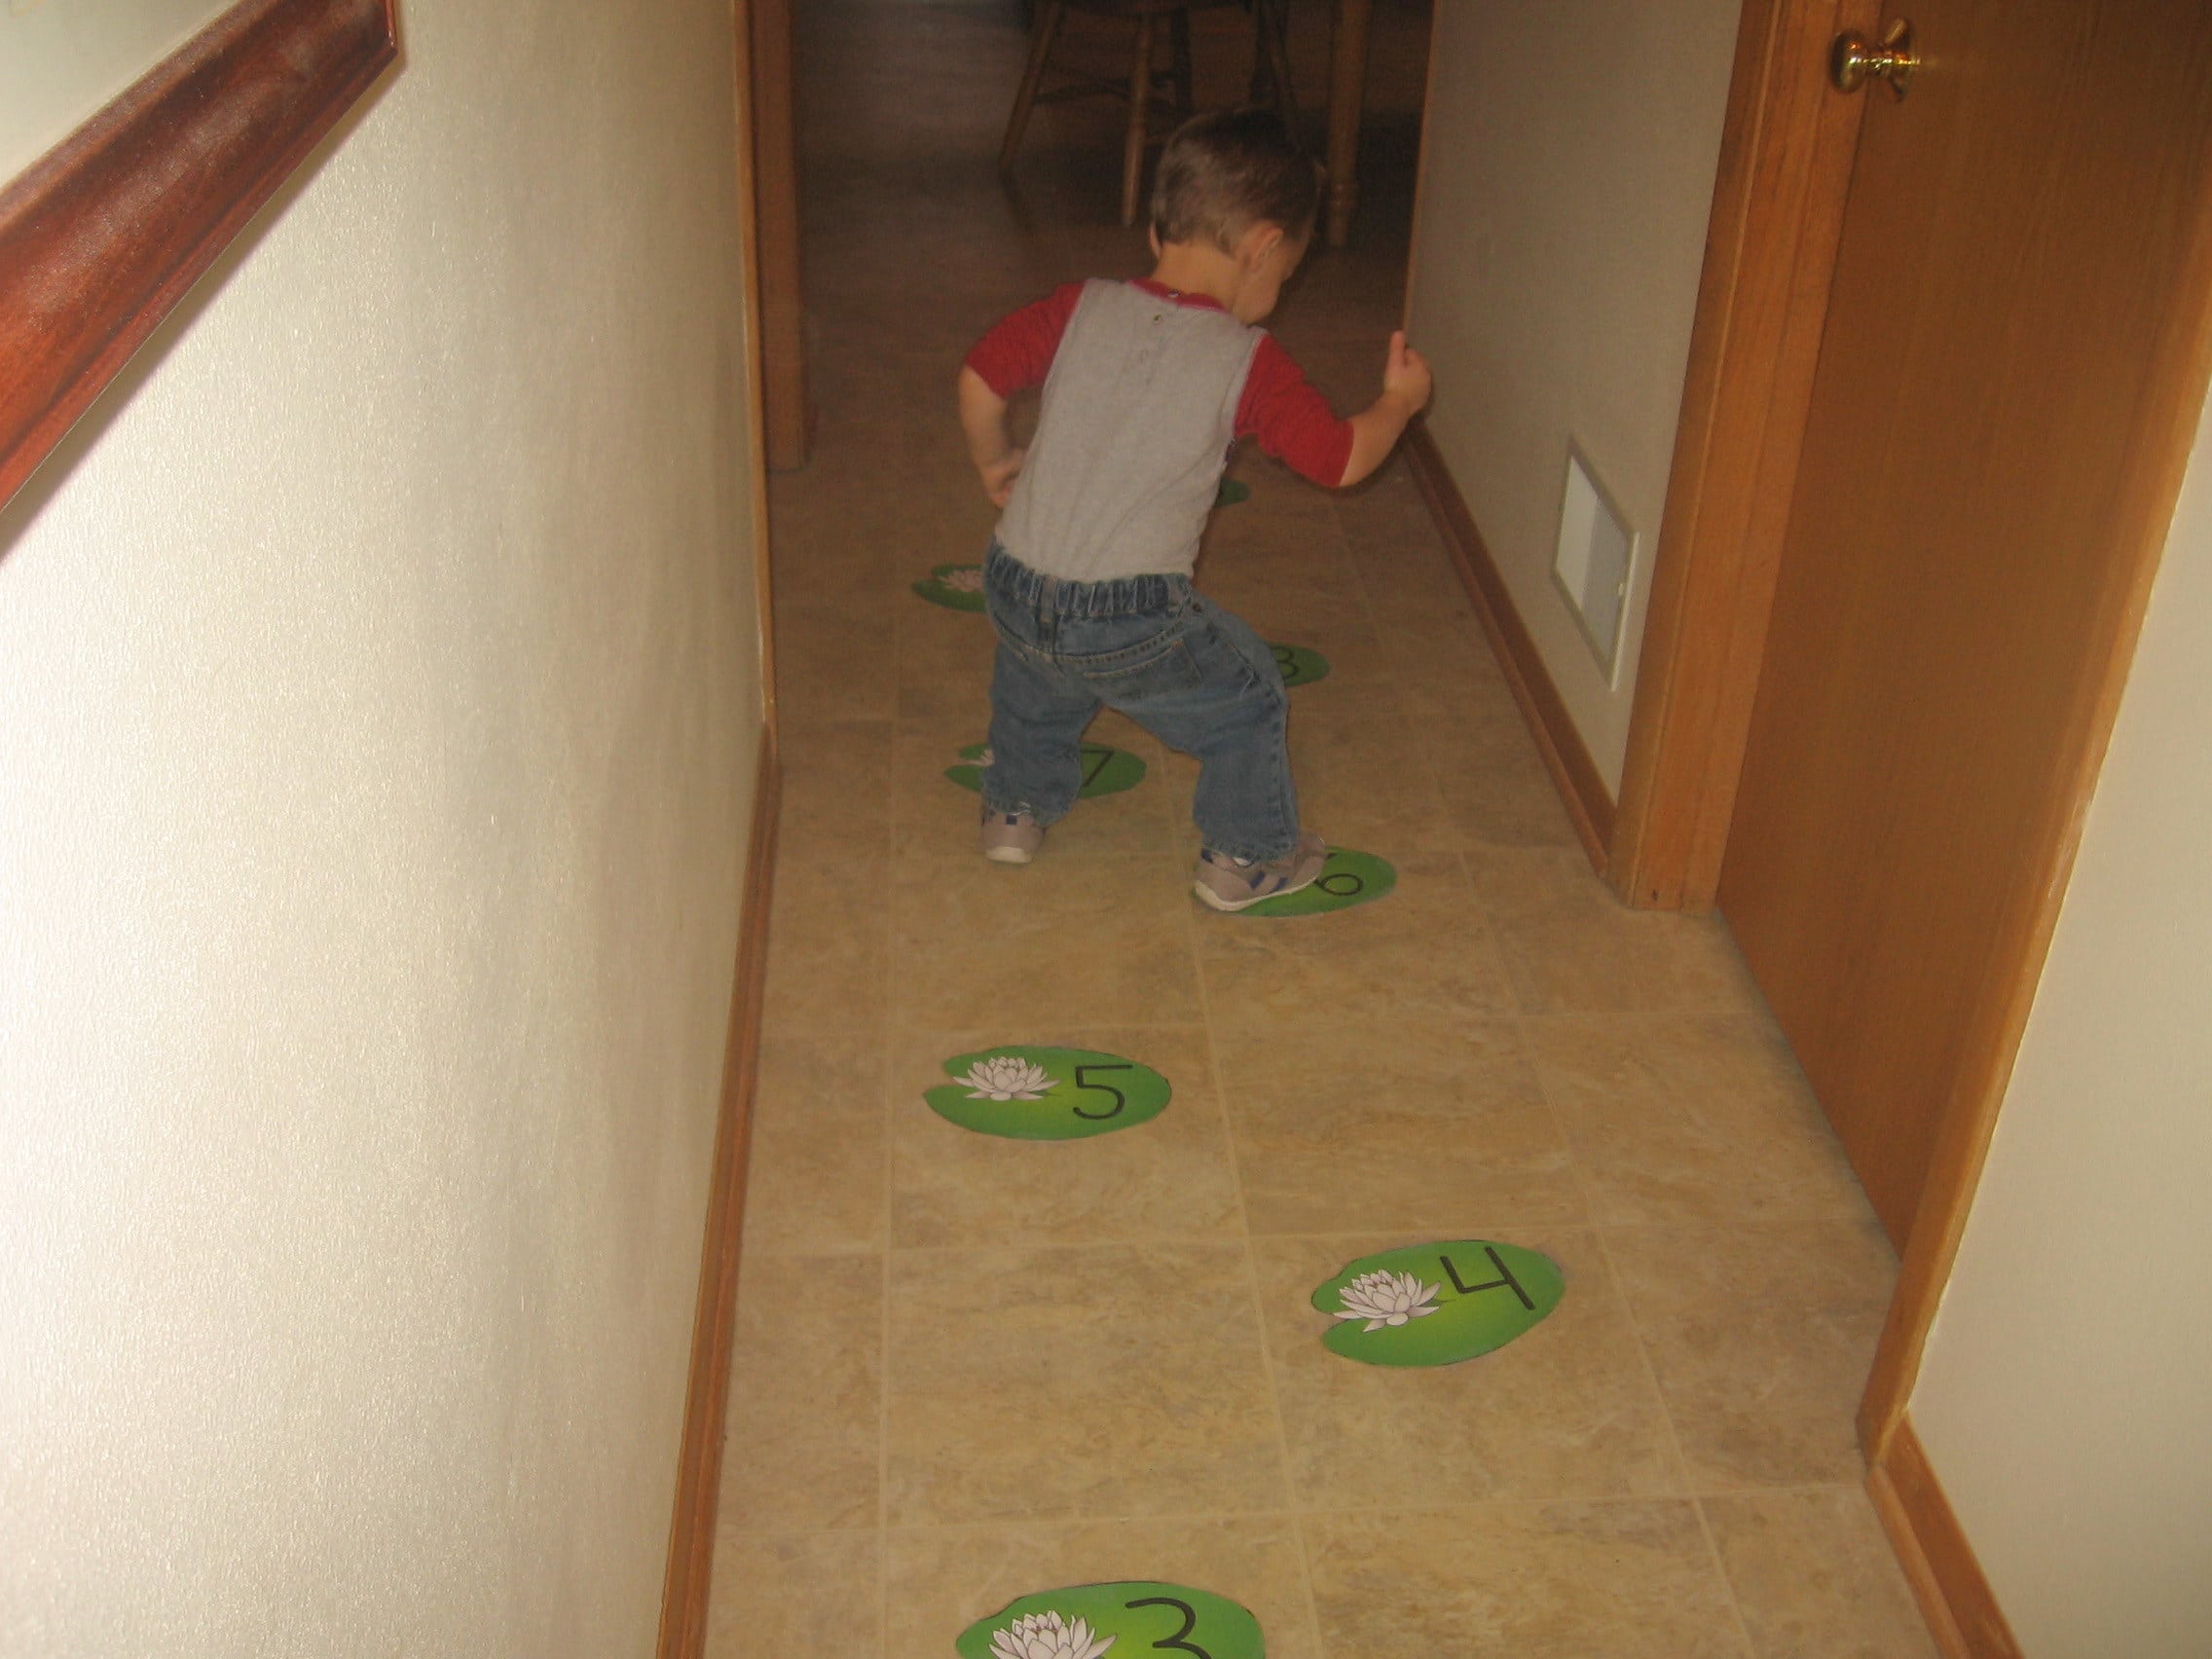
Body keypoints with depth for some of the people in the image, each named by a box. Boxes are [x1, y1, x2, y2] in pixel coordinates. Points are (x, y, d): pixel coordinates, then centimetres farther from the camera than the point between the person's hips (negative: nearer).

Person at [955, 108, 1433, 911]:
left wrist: (994, 460, 27)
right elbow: (1342, 460, -1)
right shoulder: (1248, 362, -7)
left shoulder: (1080, 308, 3)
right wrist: (1399, 399, 18)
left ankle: (1015, 810, 53)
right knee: (1249, 695, 20)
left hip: (1014, 585, 5)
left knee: (1035, 675, 37)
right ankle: (1246, 858, 31)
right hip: (1131, 621, -5)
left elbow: (979, 379, 8)